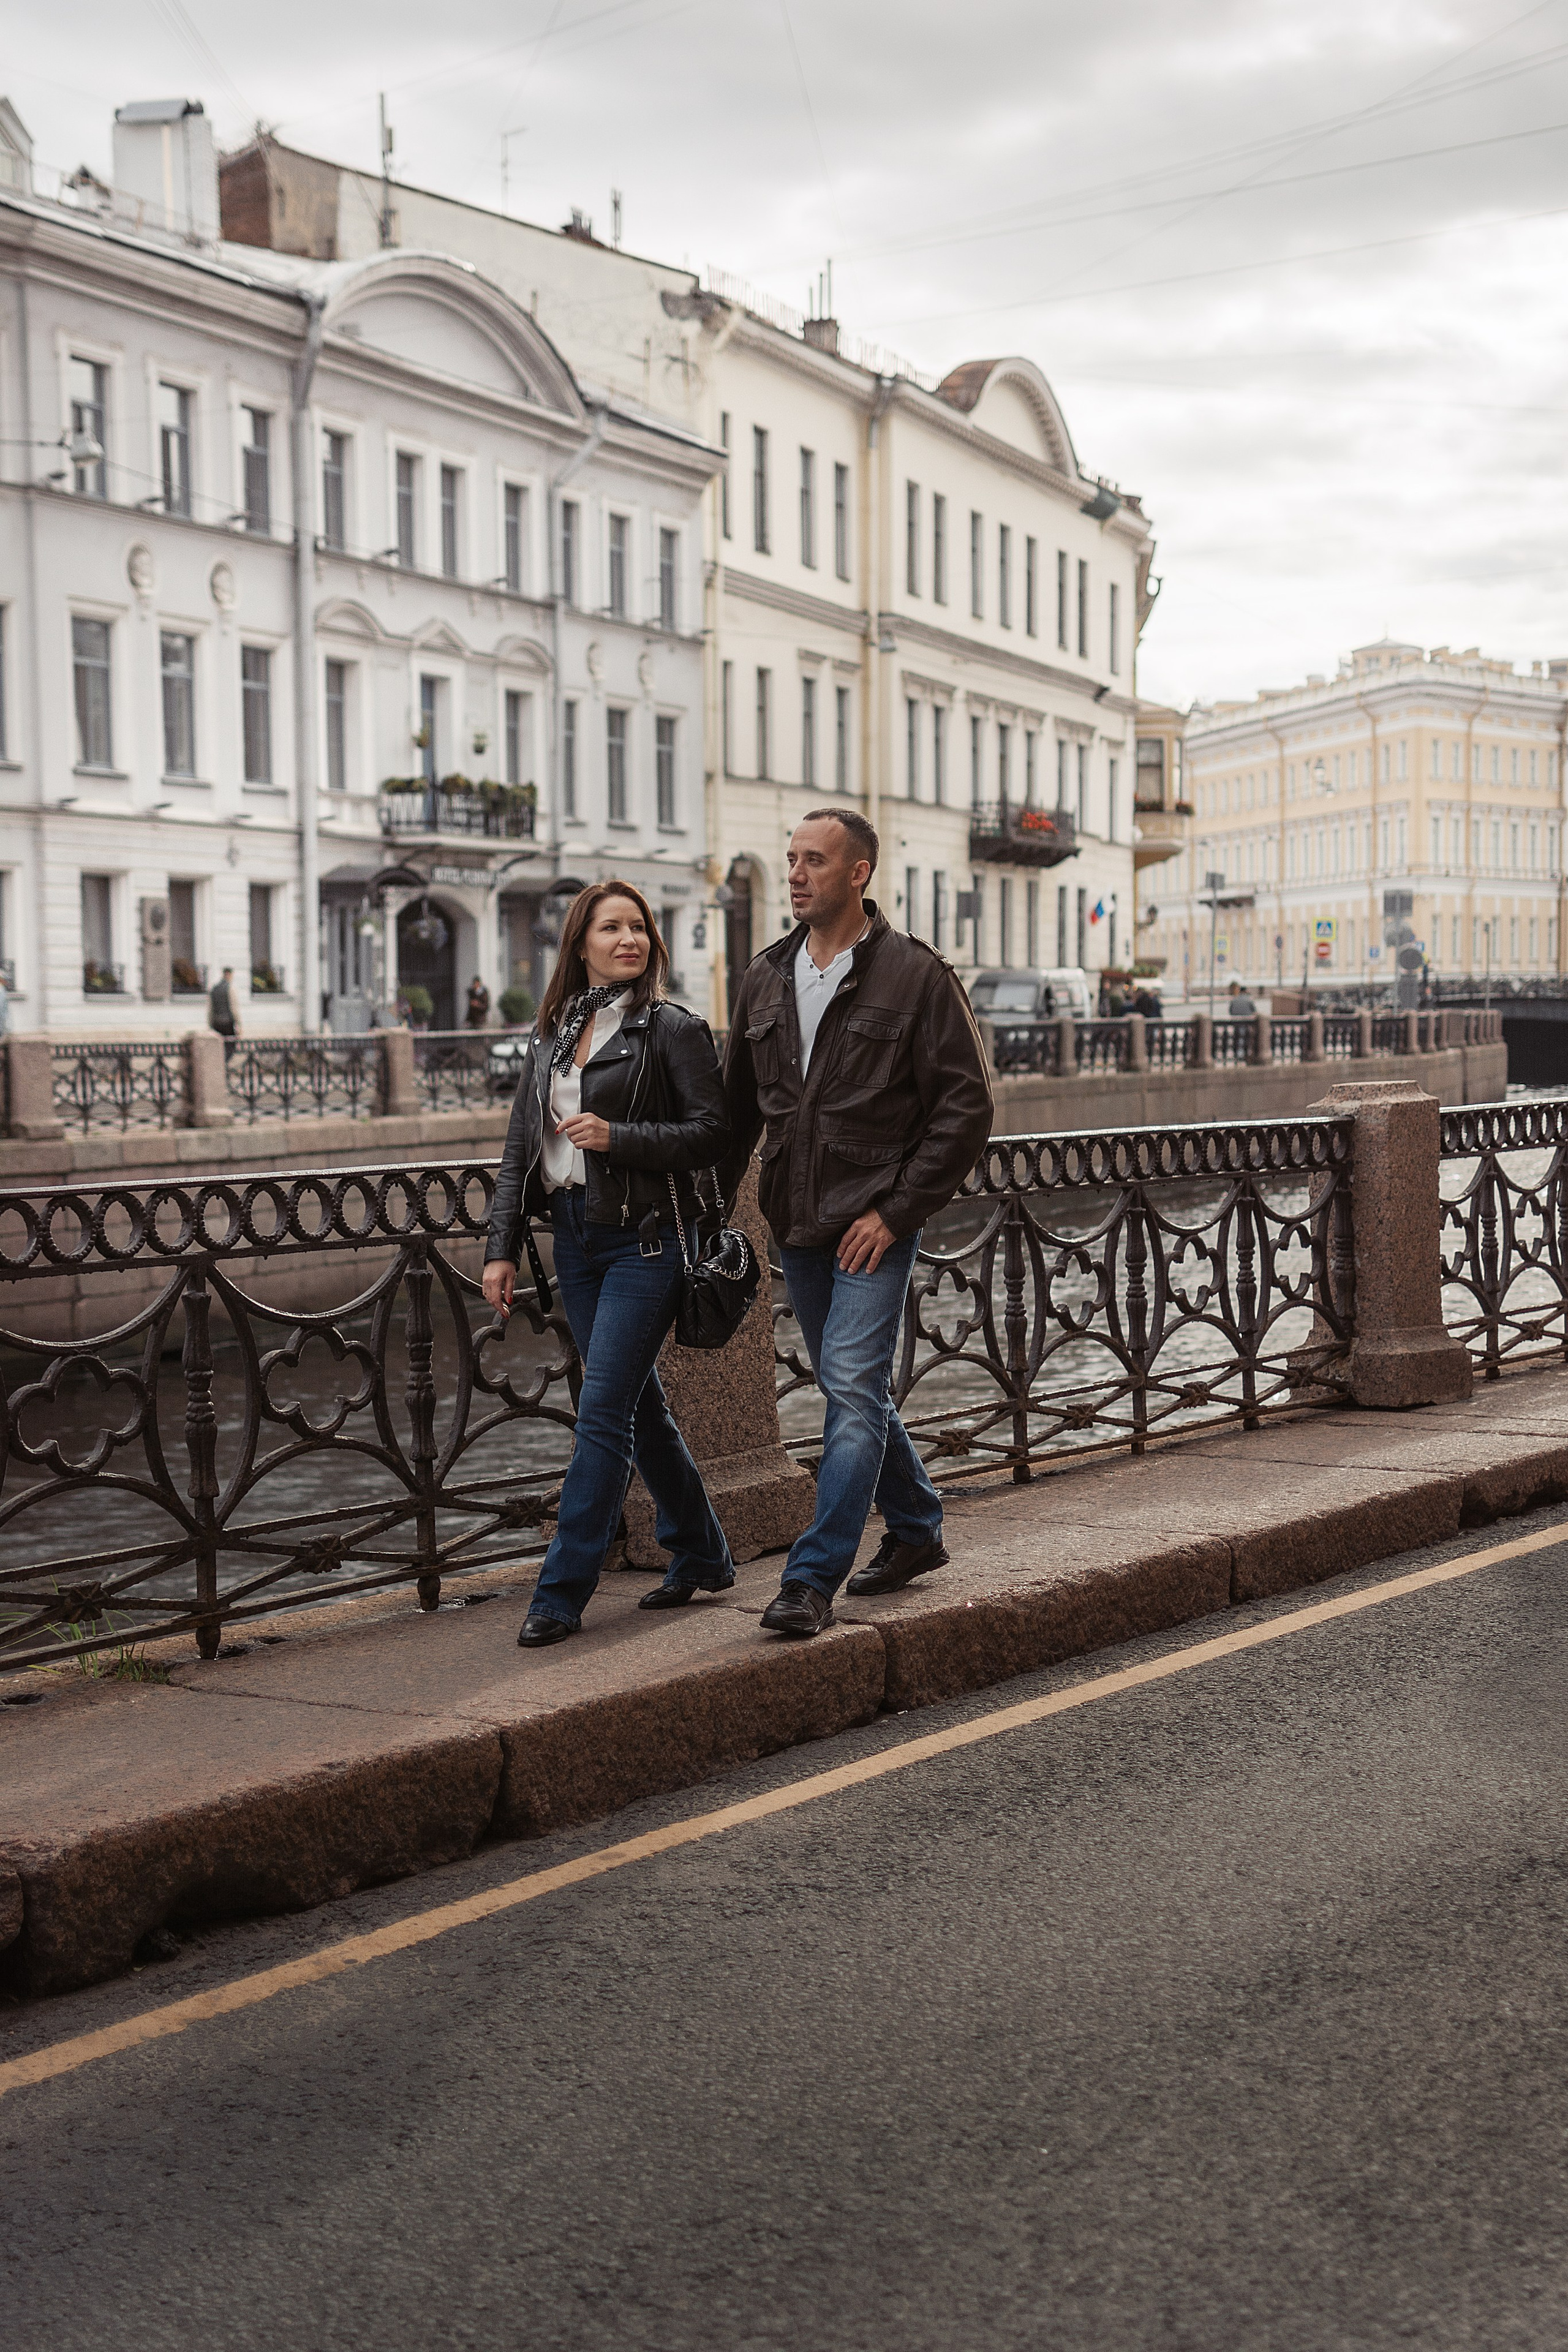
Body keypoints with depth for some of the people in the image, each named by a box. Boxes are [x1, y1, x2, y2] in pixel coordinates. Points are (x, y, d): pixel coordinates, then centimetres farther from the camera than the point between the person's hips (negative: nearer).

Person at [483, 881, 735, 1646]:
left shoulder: (671, 1029, -5)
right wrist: (501, 1248, 7)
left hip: (644, 1239, -6)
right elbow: (520, 1150, 13)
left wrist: (617, 1137, -19)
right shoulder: (550, 1037, 13)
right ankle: (701, 1556, 27)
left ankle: (562, 1592, -3)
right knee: (639, 1404, 13)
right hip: (575, 1239, 6)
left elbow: (714, 1131, -10)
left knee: (603, 1410, -8)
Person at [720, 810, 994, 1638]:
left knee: (852, 1389, -12)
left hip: (875, 1220, -6)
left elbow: (965, 1104, -9)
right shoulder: (766, 979, 10)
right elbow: (738, 1106, 17)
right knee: (852, 1389, 16)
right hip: (798, 1225, 6)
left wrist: (895, 1211, -14)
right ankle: (916, 1530, 33)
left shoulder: (915, 975, -7)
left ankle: (814, 1579, -11)